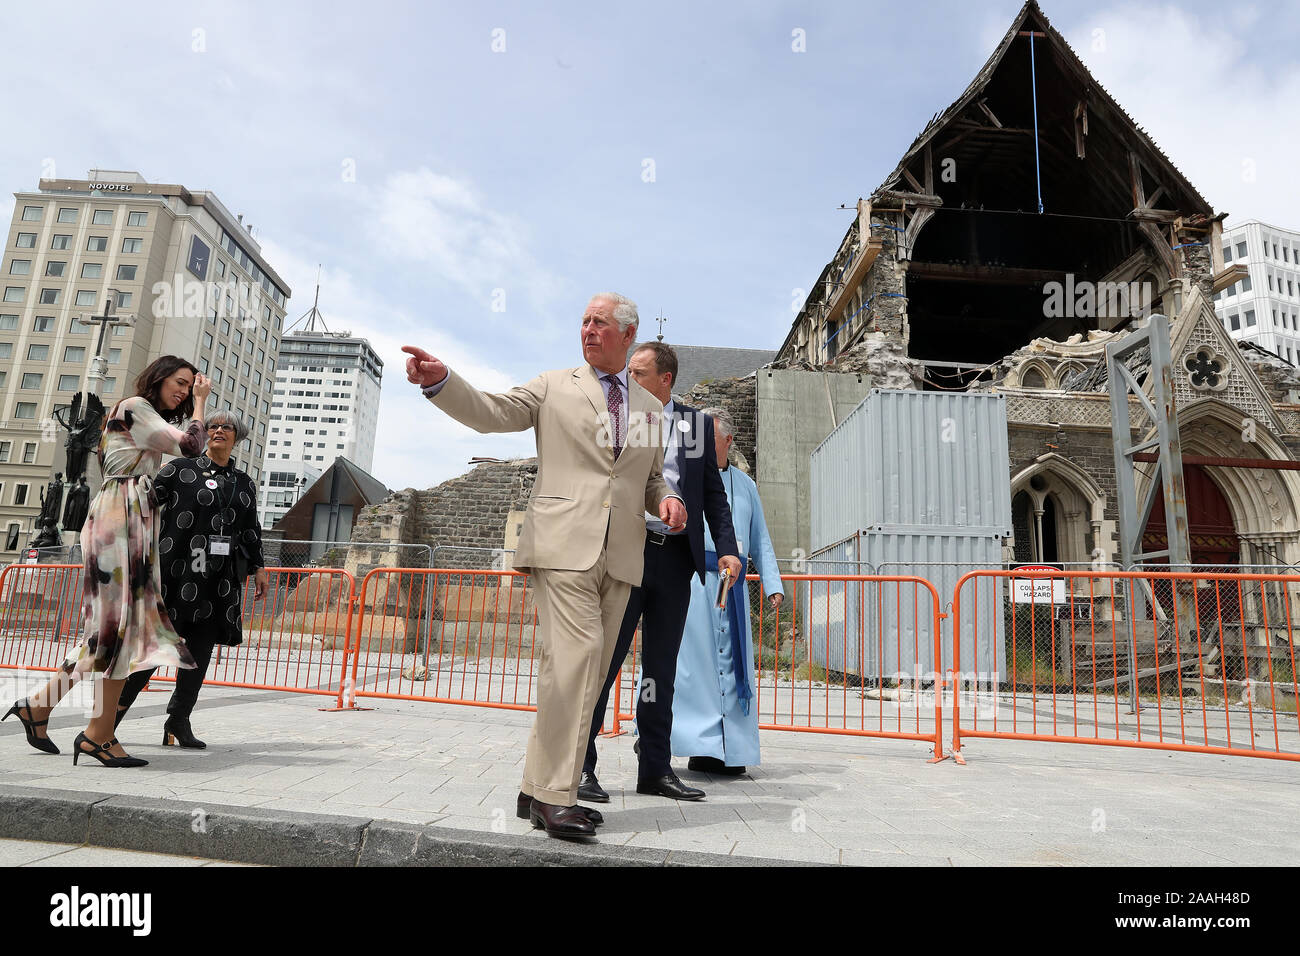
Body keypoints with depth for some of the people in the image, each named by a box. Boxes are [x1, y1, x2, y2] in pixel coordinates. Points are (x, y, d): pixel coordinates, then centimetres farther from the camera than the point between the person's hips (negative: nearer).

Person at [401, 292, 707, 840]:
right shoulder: (554, 388, 11)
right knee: (574, 658, -17)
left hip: (620, 557, 4)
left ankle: (538, 789, 17)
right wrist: (438, 380, -15)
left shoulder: (651, 408, 20)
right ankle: (555, 794, -7)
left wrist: (667, 500, 0)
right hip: (563, 545, -4)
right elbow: (490, 413, 1)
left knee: (587, 673, 5)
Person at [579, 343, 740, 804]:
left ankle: (655, 768, 20)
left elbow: (713, 492, 12)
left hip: (675, 558, 2)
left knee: (661, 666, 10)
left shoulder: (697, 424, 12)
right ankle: (579, 765, 8)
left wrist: (728, 548, 2)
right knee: (604, 659, -3)